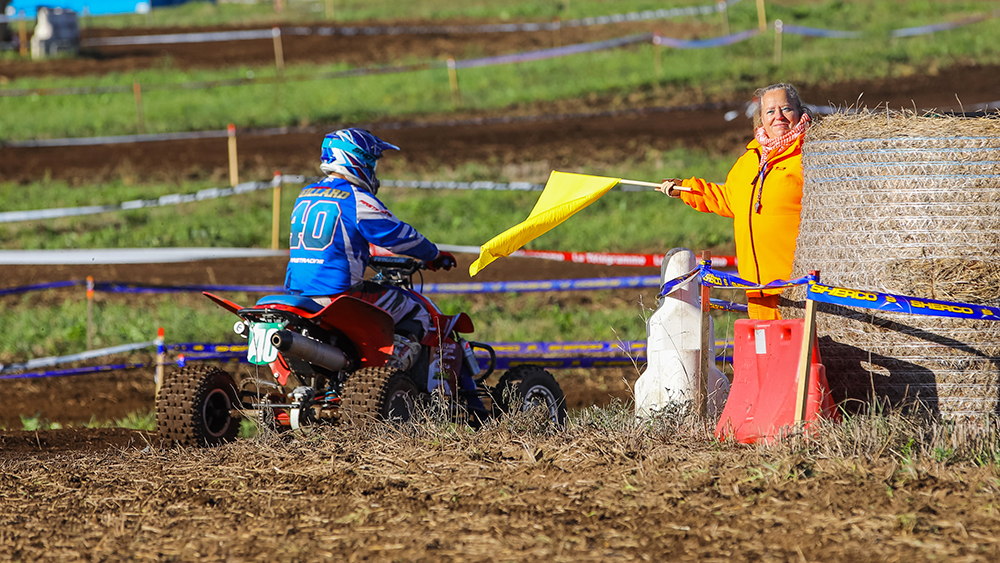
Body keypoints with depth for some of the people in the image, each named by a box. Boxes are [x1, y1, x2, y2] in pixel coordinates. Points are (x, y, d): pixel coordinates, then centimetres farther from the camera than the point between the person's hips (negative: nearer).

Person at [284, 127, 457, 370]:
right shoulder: (356, 199, -9)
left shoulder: (304, 197, 15)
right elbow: (397, 234, -5)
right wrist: (434, 255, 12)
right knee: (416, 313, 5)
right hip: (338, 292, -8)